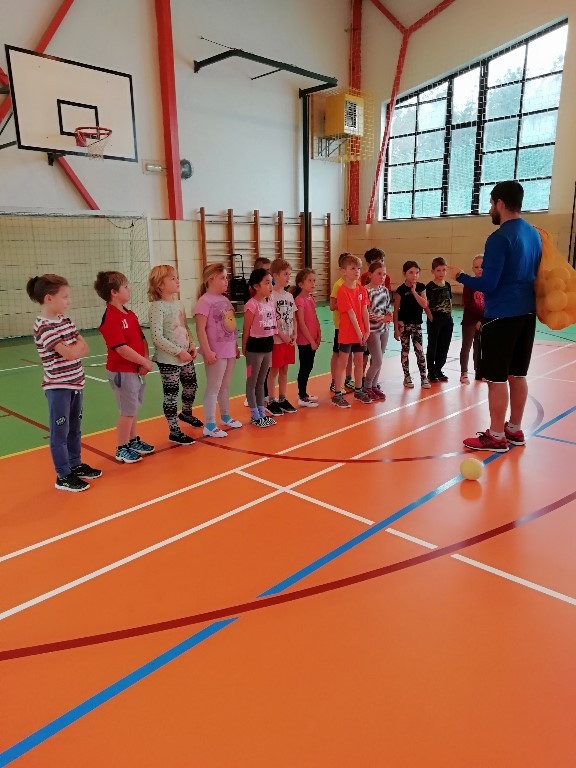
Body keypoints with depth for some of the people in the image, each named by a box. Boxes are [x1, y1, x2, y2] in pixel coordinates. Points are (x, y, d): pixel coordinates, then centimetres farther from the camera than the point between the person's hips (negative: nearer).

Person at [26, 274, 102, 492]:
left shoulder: (65, 321, 9)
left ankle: (75, 465, 32)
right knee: (60, 432, 2)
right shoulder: (43, 327, -16)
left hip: (75, 383, 8)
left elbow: (84, 348, 6)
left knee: (74, 428, 18)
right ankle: (63, 476, 11)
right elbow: (70, 353, -21)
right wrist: (77, 345, -3)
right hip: (58, 387, -8)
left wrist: (73, 347, -12)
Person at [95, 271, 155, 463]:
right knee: (128, 411, 1)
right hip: (122, 371, -8)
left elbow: (142, 339, 10)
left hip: (137, 369, 8)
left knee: (133, 408, 20)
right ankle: (122, 449, 16)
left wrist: (147, 360, -6)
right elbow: (121, 348, -24)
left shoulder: (130, 315, 10)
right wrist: (145, 362, -16)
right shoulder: (111, 318, -19)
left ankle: (133, 441, 35)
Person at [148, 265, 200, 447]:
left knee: (191, 386, 21)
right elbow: (157, 338, -22)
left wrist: (192, 345, 1)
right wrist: (179, 352, -20)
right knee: (171, 394, 2)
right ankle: (174, 432, 14)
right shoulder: (157, 307, -17)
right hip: (168, 360, -8)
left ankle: (186, 414, 49)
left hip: (186, 356, 8)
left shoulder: (179, 304, 8)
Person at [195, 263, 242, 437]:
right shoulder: (205, 301, -14)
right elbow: (200, 329, -18)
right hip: (216, 353, -8)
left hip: (229, 351, 8)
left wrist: (236, 346, 17)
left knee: (225, 386, 19)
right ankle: (210, 425, 9)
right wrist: (207, 351, -21)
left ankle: (226, 417, 34)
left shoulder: (225, 300, 11)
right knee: (213, 388, 0)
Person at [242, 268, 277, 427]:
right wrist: (244, 349, -5)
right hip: (255, 346, -8)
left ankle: (262, 413, 26)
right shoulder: (252, 305, -16)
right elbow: (246, 330, -10)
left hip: (267, 345, 8)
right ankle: (255, 416, 14)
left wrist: (271, 343, 12)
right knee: (252, 382, 5)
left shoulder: (270, 303, 8)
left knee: (261, 381, 16)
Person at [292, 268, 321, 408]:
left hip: (312, 339, 8)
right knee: (304, 368, -2)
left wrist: (319, 335, 5)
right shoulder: (299, 300, -15)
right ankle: (302, 398, 7)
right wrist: (311, 340, -15)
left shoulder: (312, 299, 10)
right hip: (304, 341, -8)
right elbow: (301, 323, -18)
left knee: (309, 367, 14)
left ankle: (304, 393, 26)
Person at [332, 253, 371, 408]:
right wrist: (358, 332, -17)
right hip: (347, 333, -7)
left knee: (359, 361, 14)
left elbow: (364, 311, 2)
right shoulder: (343, 291, -14)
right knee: (342, 363, 0)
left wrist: (367, 330, -4)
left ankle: (358, 391, 29)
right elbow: (351, 313, -17)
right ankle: (337, 394, 7)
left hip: (361, 332, 7)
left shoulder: (361, 289, 5)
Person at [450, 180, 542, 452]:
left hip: (502, 317, -9)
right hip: (526, 314, 9)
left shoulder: (500, 238, -15)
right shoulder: (534, 234, 11)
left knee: (497, 378, -1)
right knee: (517, 375, 15)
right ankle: (514, 430, 25)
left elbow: (488, 285, -18)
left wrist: (460, 276, -3)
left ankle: (496, 436, 7)